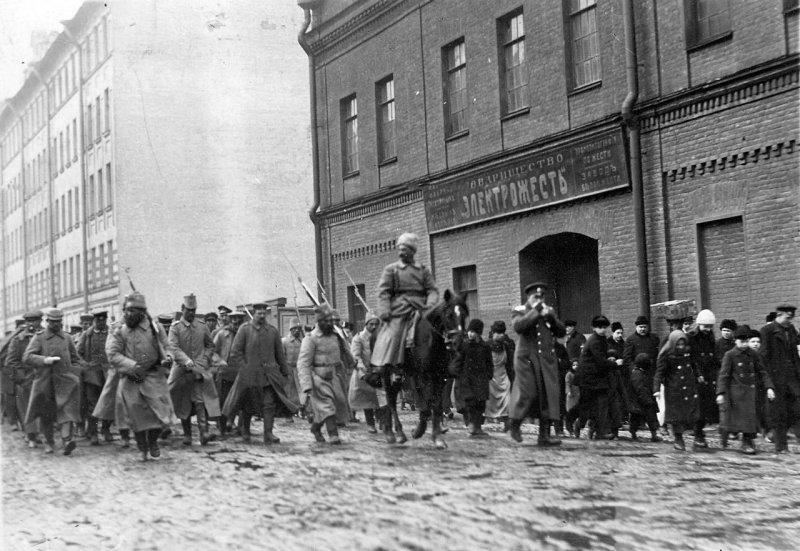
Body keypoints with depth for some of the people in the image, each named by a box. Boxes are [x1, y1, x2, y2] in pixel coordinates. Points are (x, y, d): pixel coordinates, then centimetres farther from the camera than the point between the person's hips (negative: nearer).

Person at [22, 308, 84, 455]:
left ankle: (67, 440, -27)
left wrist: (78, 374, 9)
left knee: (67, 409, -17)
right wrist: (44, 360, -23)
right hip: (44, 381, -1)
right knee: (45, 414, 8)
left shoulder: (66, 338, 11)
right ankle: (48, 442, 24)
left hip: (64, 380, 1)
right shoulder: (39, 337, 2)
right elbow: (26, 357, -8)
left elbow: (76, 359, 21)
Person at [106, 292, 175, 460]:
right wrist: (132, 366, -23)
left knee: (162, 412, -8)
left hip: (154, 377, 0)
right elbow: (113, 355, -9)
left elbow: (165, 348, 15)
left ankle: (153, 440, 22)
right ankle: (143, 450, 28)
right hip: (130, 380, 0)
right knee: (137, 418, 4)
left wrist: (166, 359, -8)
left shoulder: (155, 327, 4)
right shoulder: (118, 331, 0)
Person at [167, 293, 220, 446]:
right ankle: (187, 434, 18)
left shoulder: (202, 327, 8)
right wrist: (187, 361, -27)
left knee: (200, 400, -16)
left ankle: (204, 432, -24)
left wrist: (205, 359, 1)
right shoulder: (175, 328, 0)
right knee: (183, 404, 7)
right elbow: (173, 347, -13)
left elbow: (210, 345, 19)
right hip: (182, 369, 0)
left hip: (200, 369, 0)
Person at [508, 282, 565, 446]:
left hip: (547, 360, 4)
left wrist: (551, 318, -6)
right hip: (527, 359, -4)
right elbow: (518, 326, -19)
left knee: (548, 395, -2)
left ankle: (544, 436, -1)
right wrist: (535, 311, -17)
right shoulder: (519, 312, 3)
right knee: (527, 393, -9)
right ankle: (515, 425, 16)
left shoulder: (549, 311, 16)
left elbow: (562, 333, 10)